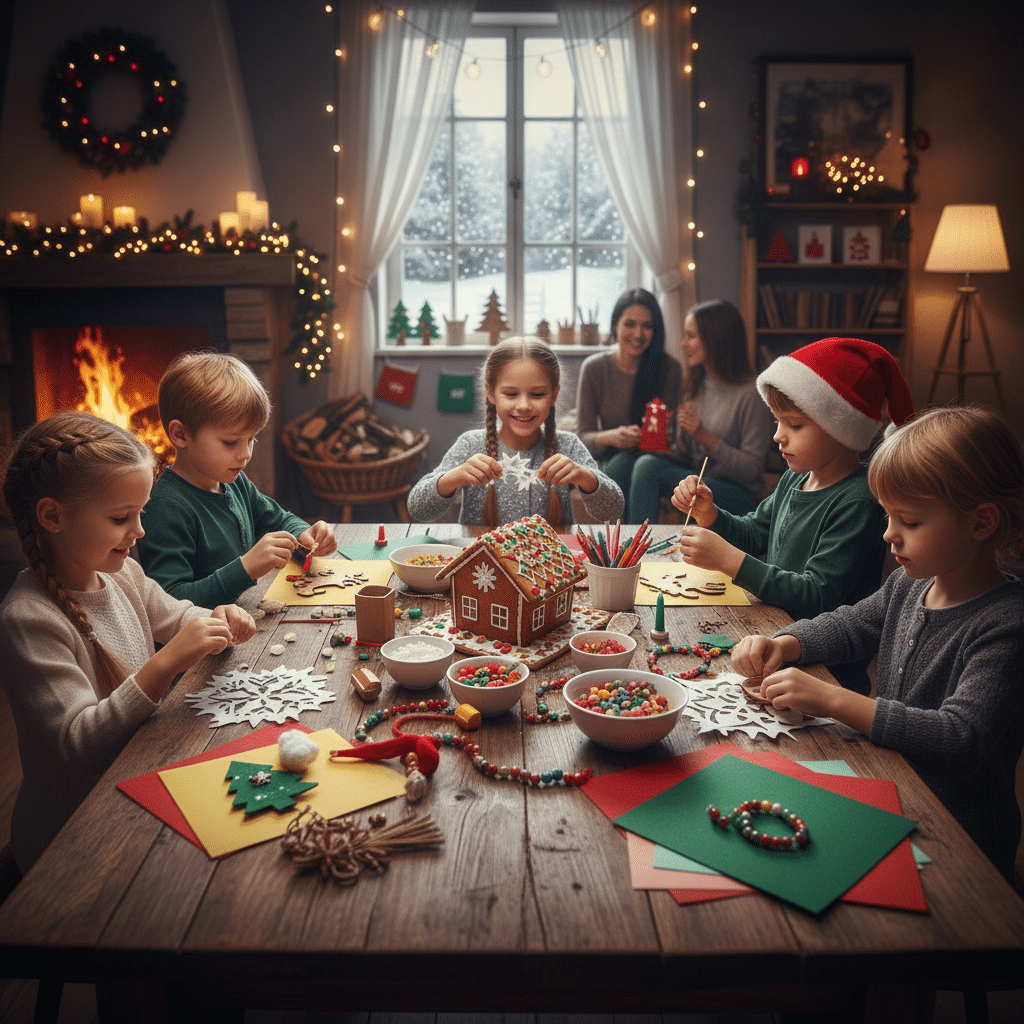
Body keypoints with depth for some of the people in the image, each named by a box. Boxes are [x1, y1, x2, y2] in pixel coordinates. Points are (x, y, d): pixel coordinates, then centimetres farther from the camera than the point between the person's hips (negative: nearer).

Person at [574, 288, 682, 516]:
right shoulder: (594, 367, -2)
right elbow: (584, 437, -3)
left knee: (623, 463, -34)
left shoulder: (669, 369, -5)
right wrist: (611, 437, -26)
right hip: (606, 462, 1)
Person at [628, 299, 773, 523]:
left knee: (650, 471, -26)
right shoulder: (693, 383, 10)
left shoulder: (750, 394, -12)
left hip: (736, 494, -6)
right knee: (647, 462, -24)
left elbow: (752, 470, -12)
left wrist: (705, 437, -20)